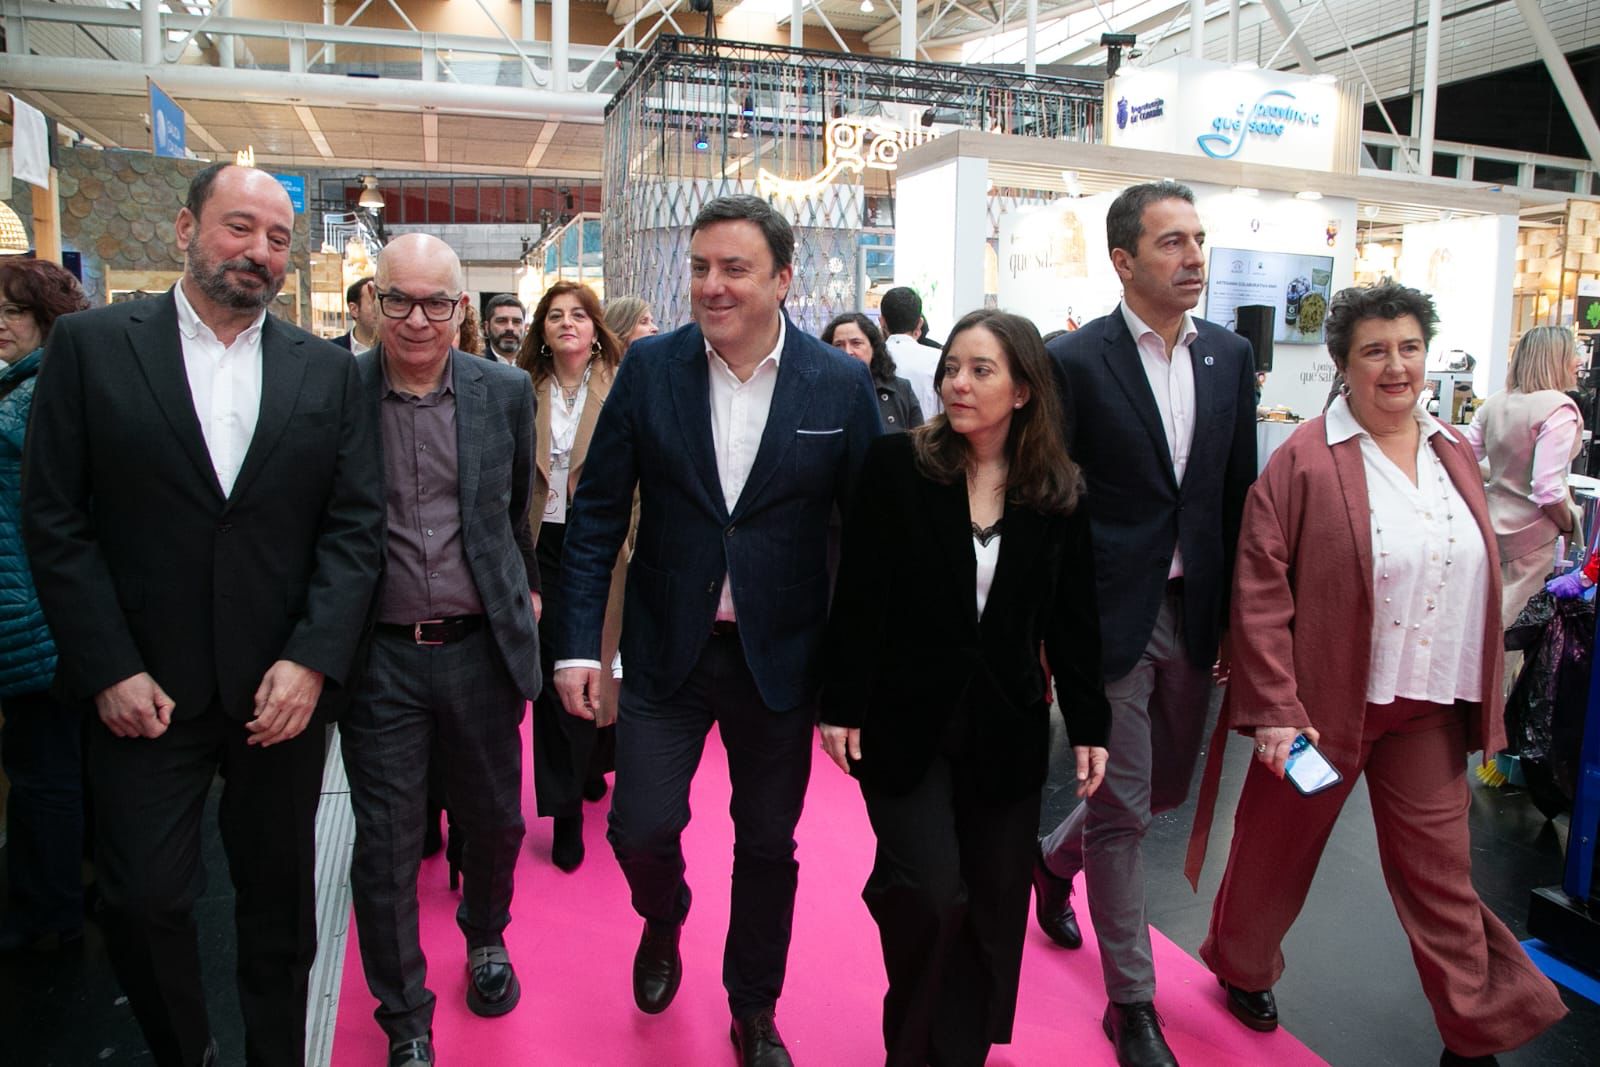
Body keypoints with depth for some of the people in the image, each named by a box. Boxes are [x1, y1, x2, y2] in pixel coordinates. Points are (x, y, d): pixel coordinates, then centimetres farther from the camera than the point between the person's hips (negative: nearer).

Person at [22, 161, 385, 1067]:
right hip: (145, 688, -1)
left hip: (285, 686, 2)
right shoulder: (90, 345, 0)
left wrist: (311, 660, -10)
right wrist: (109, 668, -8)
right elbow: (54, 519, -3)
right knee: (145, 901, 6)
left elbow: (355, 524, -1)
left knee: (280, 898, 14)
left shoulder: (329, 371, 4)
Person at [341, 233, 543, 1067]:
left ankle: (485, 936, 48)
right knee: (386, 844, 8)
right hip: (379, 655, -1)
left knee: (492, 818, 17)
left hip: (480, 647, 2)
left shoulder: (506, 392, 0)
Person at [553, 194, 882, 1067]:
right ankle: (664, 923, 41)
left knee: (767, 844, 13)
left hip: (781, 657, 0)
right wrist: (579, 643, -5)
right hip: (666, 647, 1)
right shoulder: (649, 368, -4)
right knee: (641, 828, 2)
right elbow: (597, 511, -1)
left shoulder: (840, 385, -7)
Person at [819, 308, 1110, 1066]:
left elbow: (1074, 621, 5)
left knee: (993, 903, 10)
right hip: (906, 720, -2)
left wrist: (1089, 727, 6)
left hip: (1006, 727, 3)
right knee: (928, 891, -7)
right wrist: (842, 705, -6)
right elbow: (857, 597, -5)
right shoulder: (896, 464, -7)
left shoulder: (1058, 493, 0)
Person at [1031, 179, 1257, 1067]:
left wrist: (1237, 614, 7)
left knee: (1168, 786, 19)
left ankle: (1055, 859, 48)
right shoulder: (1075, 359, -9)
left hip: (1193, 613, 6)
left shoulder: (1230, 355, 7)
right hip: (1110, 615, -5)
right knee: (1122, 810, 4)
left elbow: (1238, 491, 10)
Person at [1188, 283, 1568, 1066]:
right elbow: (1259, 591, -15)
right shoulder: (1304, 460, -12)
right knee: (1278, 847, 13)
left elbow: (1476, 583, 14)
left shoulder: (1455, 456, 8)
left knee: (1441, 870, 10)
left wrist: (1483, 706, 13)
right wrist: (1275, 711, -18)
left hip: (1431, 710, 4)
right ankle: (1241, 969, 37)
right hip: (1324, 701, -4)